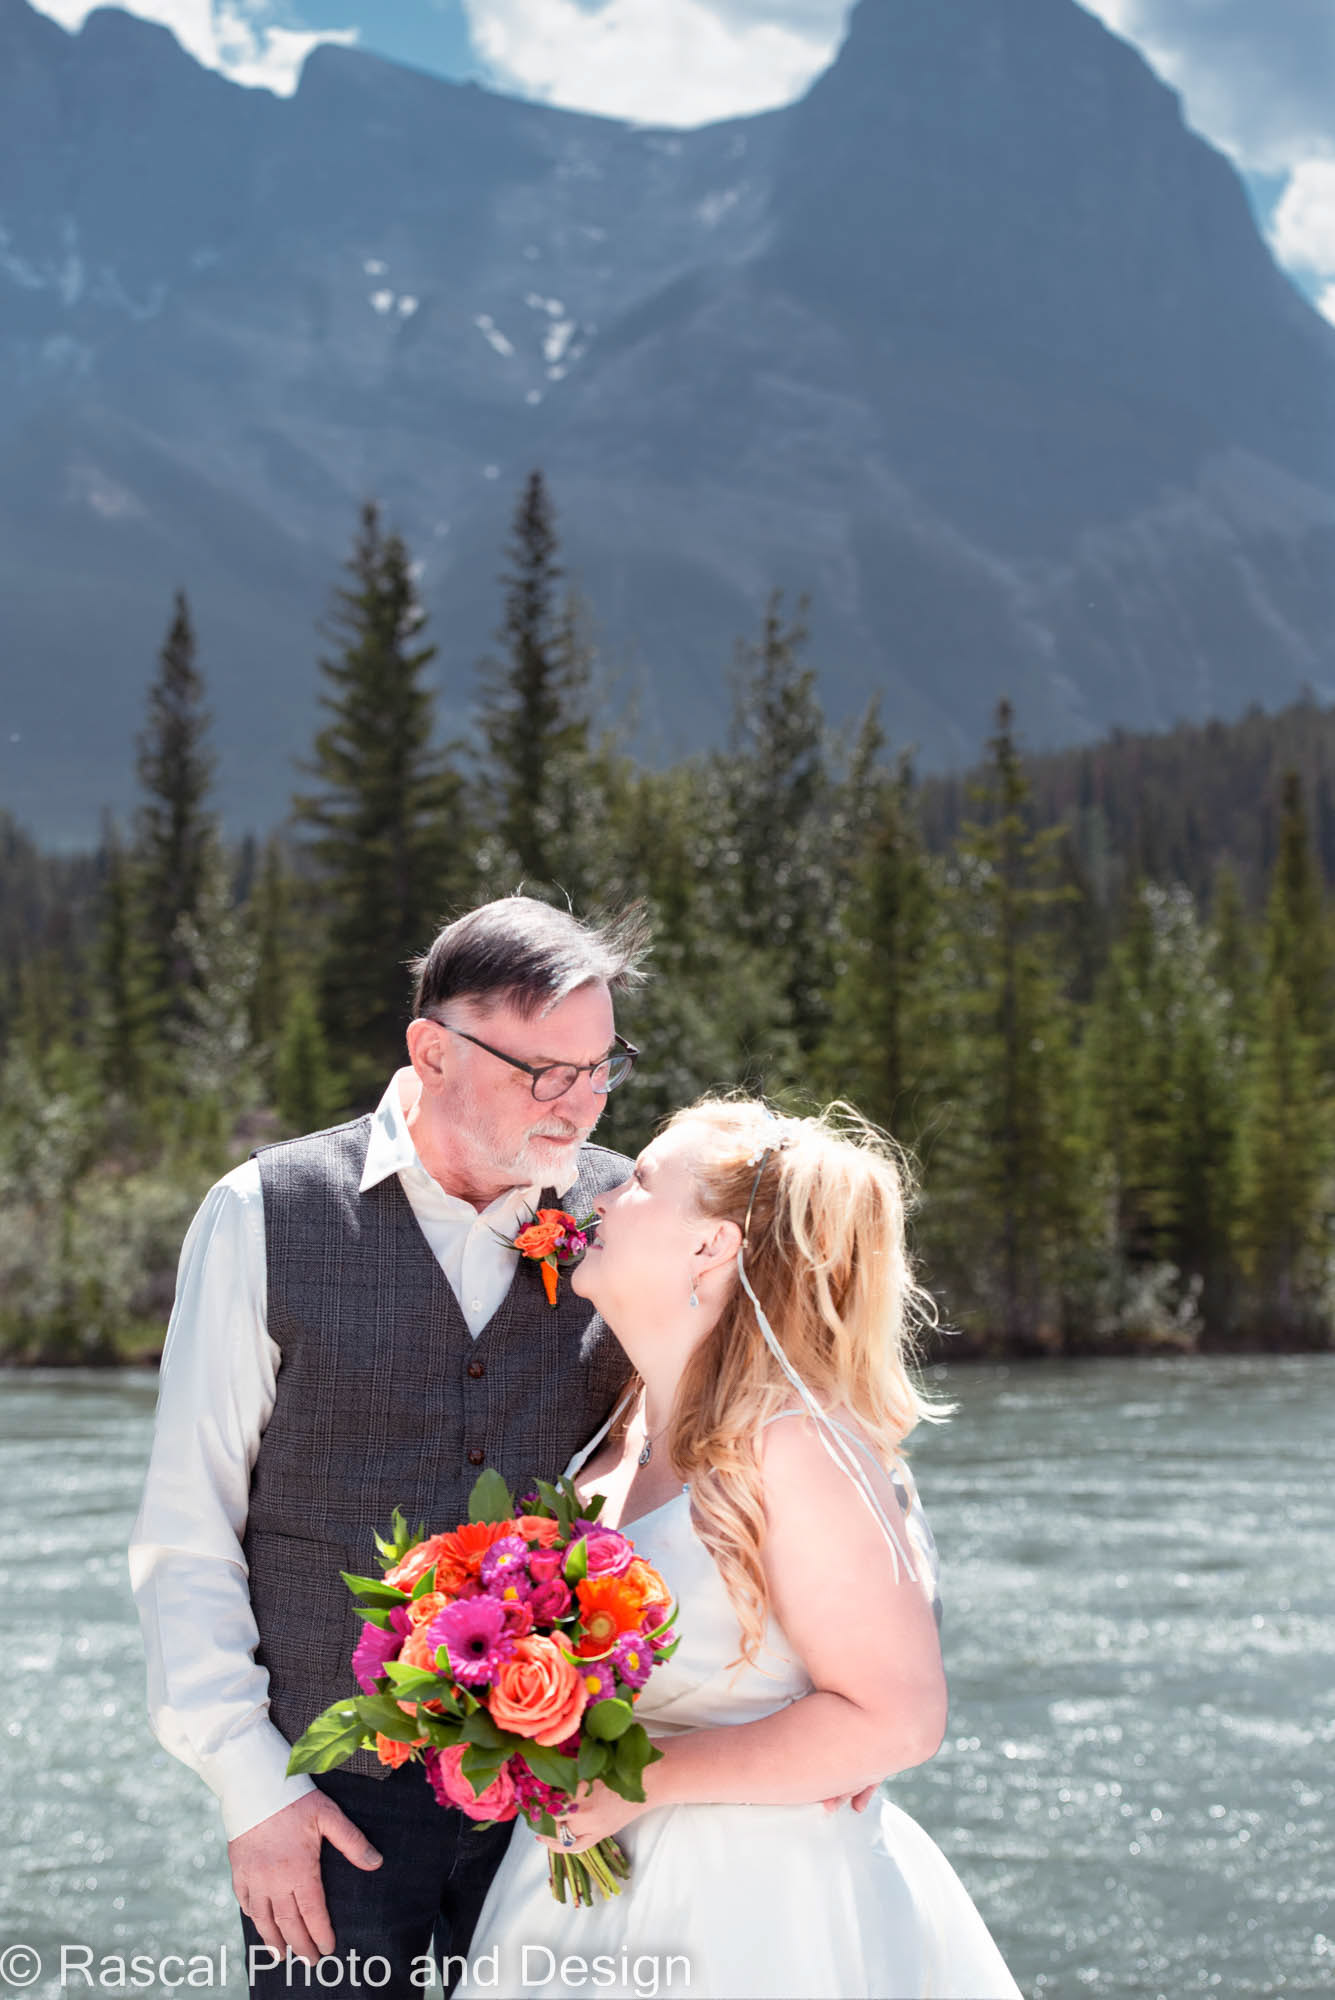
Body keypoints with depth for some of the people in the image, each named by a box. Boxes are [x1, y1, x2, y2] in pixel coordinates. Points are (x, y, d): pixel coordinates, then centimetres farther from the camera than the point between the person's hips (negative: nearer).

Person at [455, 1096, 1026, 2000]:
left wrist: (647, 1780, -21)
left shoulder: (792, 1444, -19)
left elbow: (896, 1717, -22)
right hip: (603, 1885, 7)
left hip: (749, 1917, -7)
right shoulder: (622, 1432, 5)